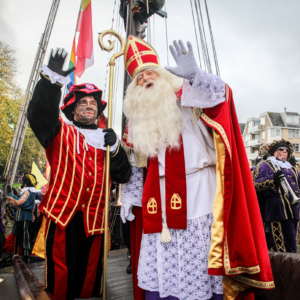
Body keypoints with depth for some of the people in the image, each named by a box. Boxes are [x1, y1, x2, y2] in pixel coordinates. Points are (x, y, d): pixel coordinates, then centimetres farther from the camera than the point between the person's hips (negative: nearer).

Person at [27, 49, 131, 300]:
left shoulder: (106, 139, 14)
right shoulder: (61, 133, 8)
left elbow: (123, 176, 4)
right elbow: (40, 115, -14)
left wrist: (115, 147, -12)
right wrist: (51, 80, -25)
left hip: (93, 220, 3)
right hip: (62, 216, -2)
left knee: (90, 276, 13)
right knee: (61, 276, 2)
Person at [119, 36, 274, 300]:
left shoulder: (188, 99, 4)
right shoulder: (137, 119, 16)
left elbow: (218, 93, -16)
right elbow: (136, 164, 17)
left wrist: (193, 74, -34)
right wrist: (131, 196, 11)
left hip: (198, 197, -4)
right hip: (158, 205, 4)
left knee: (201, 268, 2)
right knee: (157, 270, 7)